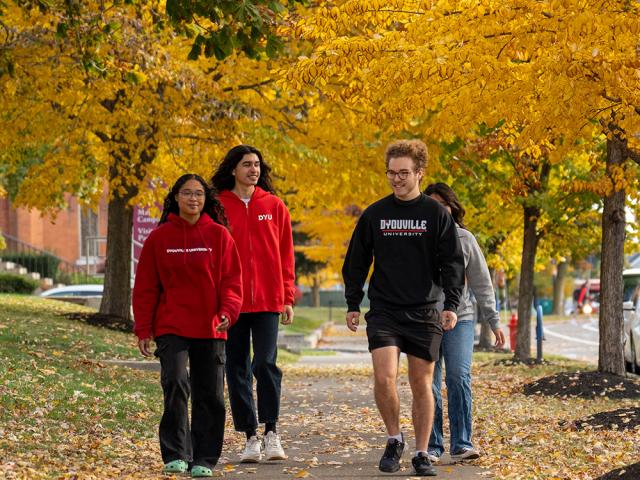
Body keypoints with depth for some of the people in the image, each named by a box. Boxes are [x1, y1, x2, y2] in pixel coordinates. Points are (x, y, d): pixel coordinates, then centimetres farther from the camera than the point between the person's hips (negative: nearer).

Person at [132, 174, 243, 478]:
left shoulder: (219, 236, 3)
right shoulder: (159, 238, 3)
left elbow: (232, 280, 1)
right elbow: (145, 287, 5)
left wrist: (228, 312, -17)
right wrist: (143, 330, 0)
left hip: (210, 329, 1)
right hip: (171, 327, -1)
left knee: (210, 395, 4)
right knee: (175, 383, -18)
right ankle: (175, 455, -11)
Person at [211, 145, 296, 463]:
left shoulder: (274, 206, 7)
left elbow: (285, 255, 8)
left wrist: (287, 298, 3)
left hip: (267, 300, 0)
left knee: (266, 363, -11)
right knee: (237, 370, 4)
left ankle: (271, 431, 0)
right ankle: (250, 437, 12)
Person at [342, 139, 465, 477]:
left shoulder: (436, 214, 1)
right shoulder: (374, 214, 5)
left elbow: (452, 262, 1)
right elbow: (356, 263, 11)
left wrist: (451, 304, -9)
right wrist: (353, 305, 7)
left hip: (424, 314, 0)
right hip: (383, 312, 0)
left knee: (421, 385, 4)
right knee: (384, 376, -16)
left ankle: (421, 453, 15)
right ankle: (394, 439, 5)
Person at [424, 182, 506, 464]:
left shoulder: (465, 239, 6)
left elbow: (482, 283, 8)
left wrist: (493, 321, 3)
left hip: (460, 318, 0)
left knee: (459, 378, -13)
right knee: (429, 386, -2)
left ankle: (461, 445, -8)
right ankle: (432, 447, 5)